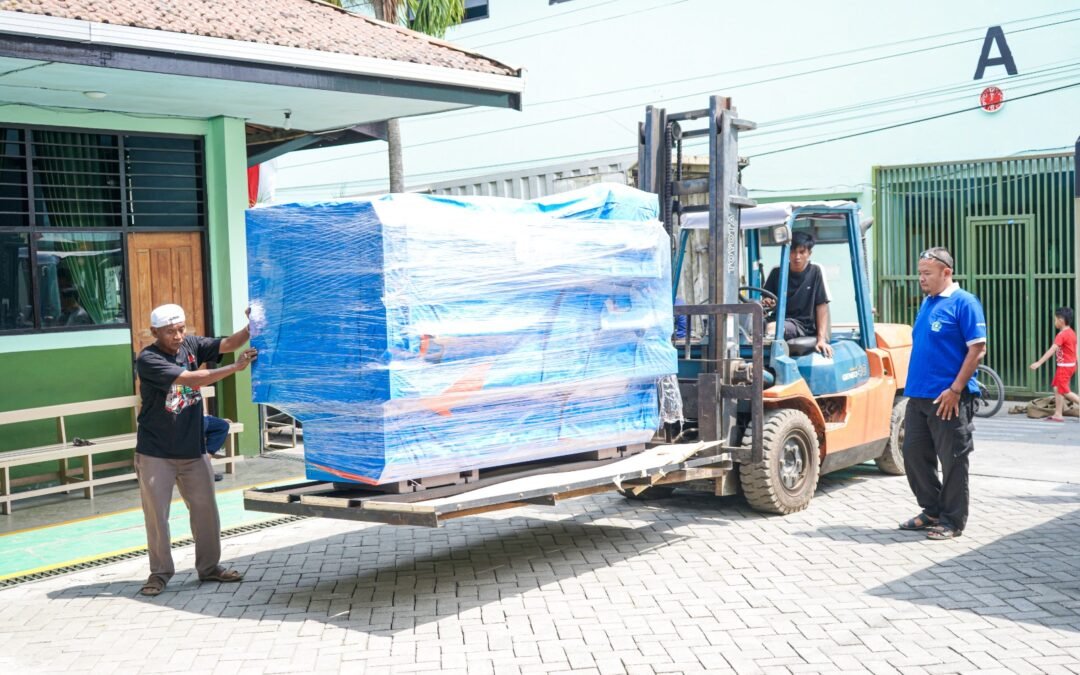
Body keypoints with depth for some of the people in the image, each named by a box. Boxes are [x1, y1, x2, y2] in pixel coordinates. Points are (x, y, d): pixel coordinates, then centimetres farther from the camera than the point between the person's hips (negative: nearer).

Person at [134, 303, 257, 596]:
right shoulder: (147, 360, -17)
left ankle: (209, 567, 23)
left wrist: (250, 329, -30)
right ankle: (159, 573, 16)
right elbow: (192, 379, -26)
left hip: (193, 450, 5)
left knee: (206, 509, 9)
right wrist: (235, 367, -30)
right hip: (156, 453, -5)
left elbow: (225, 344, -11)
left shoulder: (190, 345, 1)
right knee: (156, 514, 2)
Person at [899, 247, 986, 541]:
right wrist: (914, 384, 15)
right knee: (914, 455, 11)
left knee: (953, 461, 1)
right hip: (918, 396, 8)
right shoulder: (926, 303, 14)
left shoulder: (964, 303, -10)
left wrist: (955, 389, -18)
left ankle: (952, 521, 11)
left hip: (948, 399, -8)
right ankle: (932, 511, 25)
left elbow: (977, 349, -14)